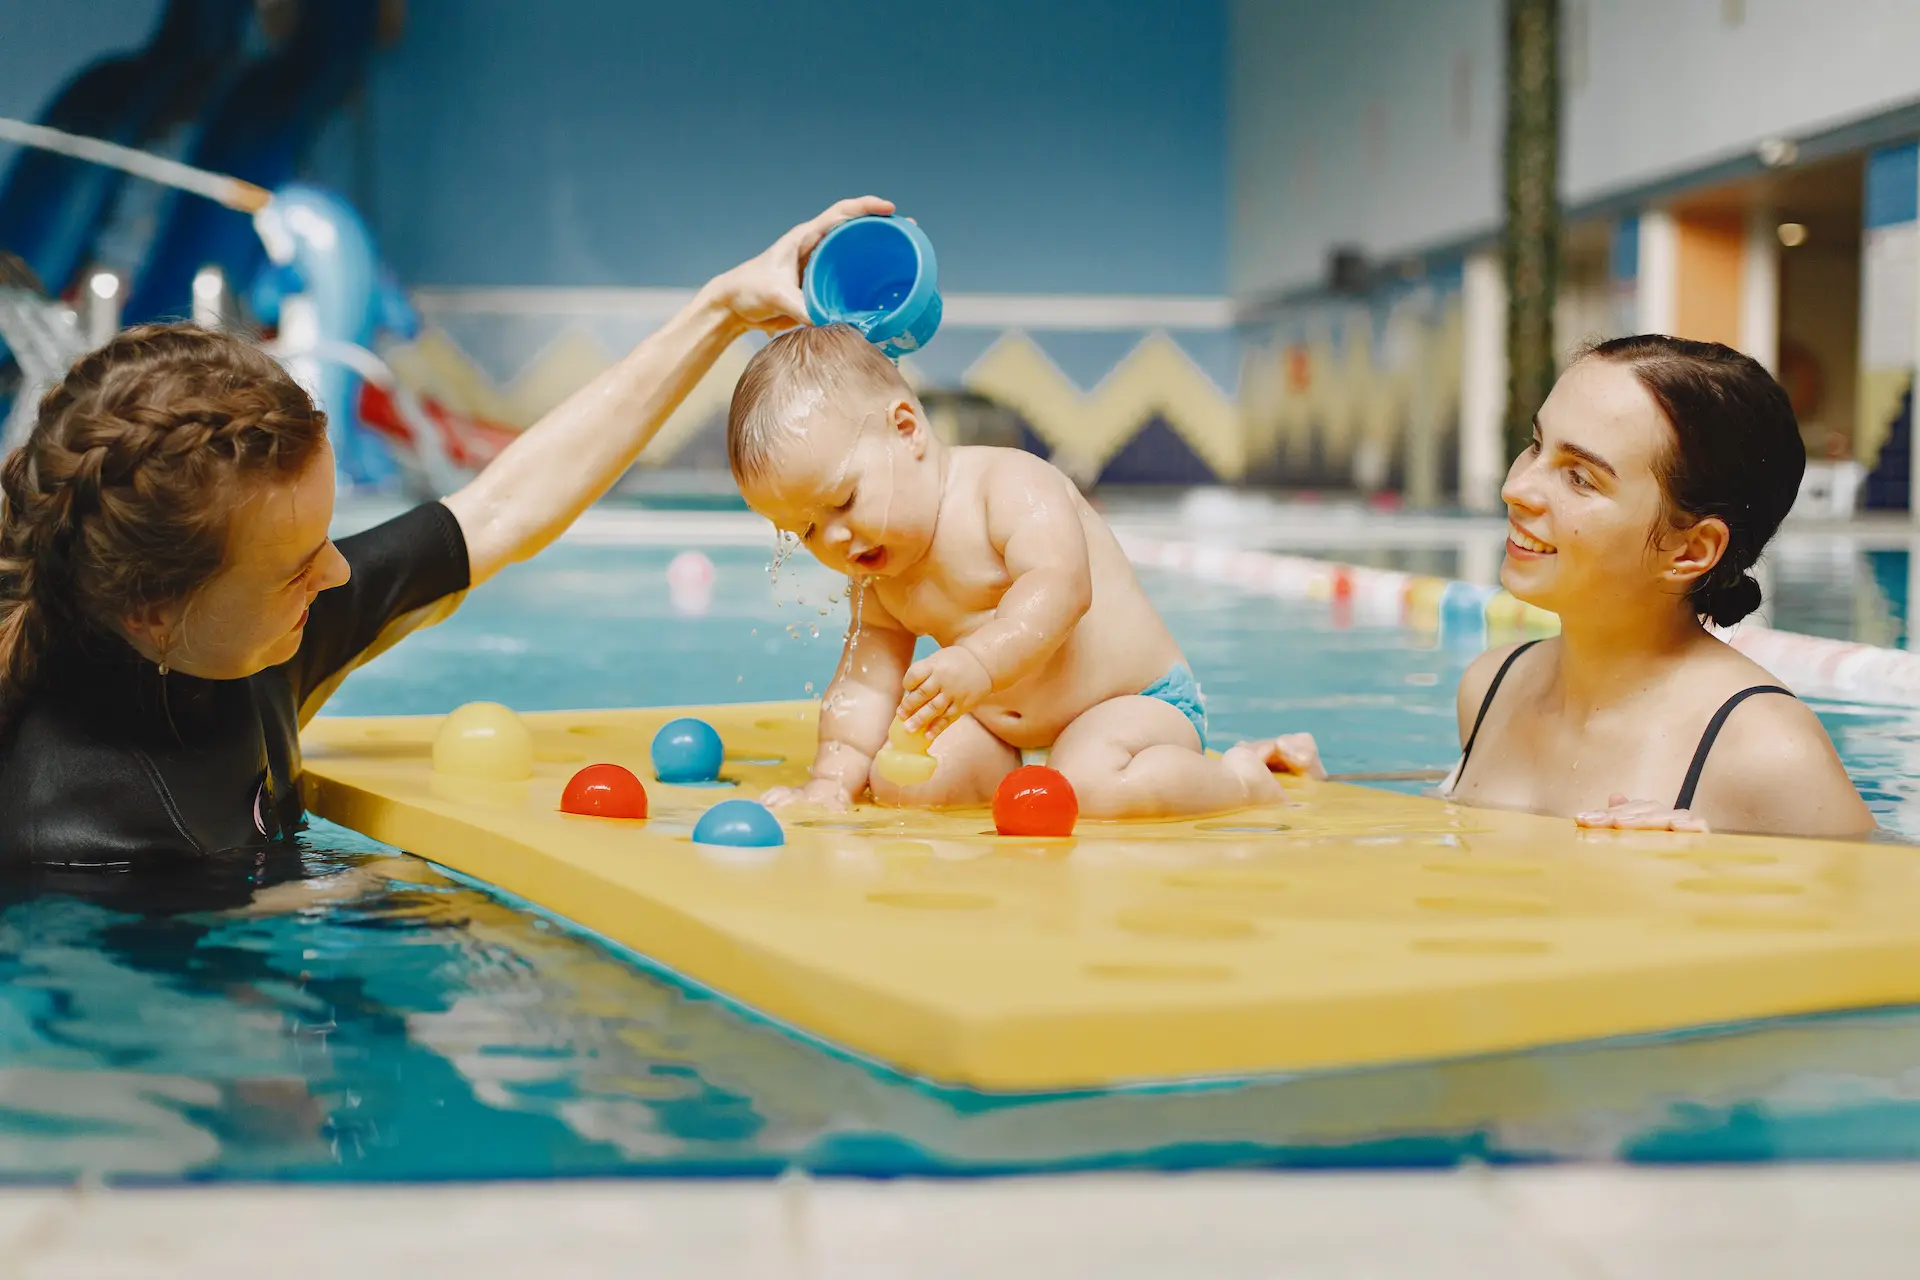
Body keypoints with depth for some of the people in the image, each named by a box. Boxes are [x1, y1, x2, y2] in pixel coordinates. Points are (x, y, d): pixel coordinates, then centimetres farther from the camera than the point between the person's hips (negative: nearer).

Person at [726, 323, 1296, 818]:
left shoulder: (1013, 483, -19)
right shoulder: (876, 578, 5)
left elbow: (1060, 585, -36)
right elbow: (866, 679, 6)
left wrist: (980, 663, -52)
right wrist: (832, 779, -10)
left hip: (1136, 702, -7)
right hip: (998, 736, 7)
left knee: (1098, 787, -37)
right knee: (896, 781, -14)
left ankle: (1243, 776, -10)